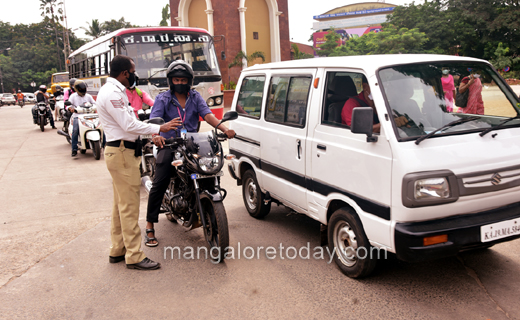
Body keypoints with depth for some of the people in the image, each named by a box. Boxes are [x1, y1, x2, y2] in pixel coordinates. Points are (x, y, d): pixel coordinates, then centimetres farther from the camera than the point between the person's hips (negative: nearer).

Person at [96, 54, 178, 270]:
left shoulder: (114, 91, 16)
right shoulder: (112, 93, -17)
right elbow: (128, 125, -21)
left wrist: (152, 133, 16)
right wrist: (159, 128, -16)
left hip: (121, 152, 11)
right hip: (122, 153, -11)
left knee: (121, 204, 16)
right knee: (129, 206, -7)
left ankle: (118, 250, 26)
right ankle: (134, 256, 0)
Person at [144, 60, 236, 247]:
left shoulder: (195, 97, 14)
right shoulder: (163, 99, 5)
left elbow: (208, 115, -1)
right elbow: (154, 120, -10)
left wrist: (224, 129, -20)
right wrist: (156, 135, -34)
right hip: (169, 145, -3)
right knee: (159, 185, -12)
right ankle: (150, 226, -2)